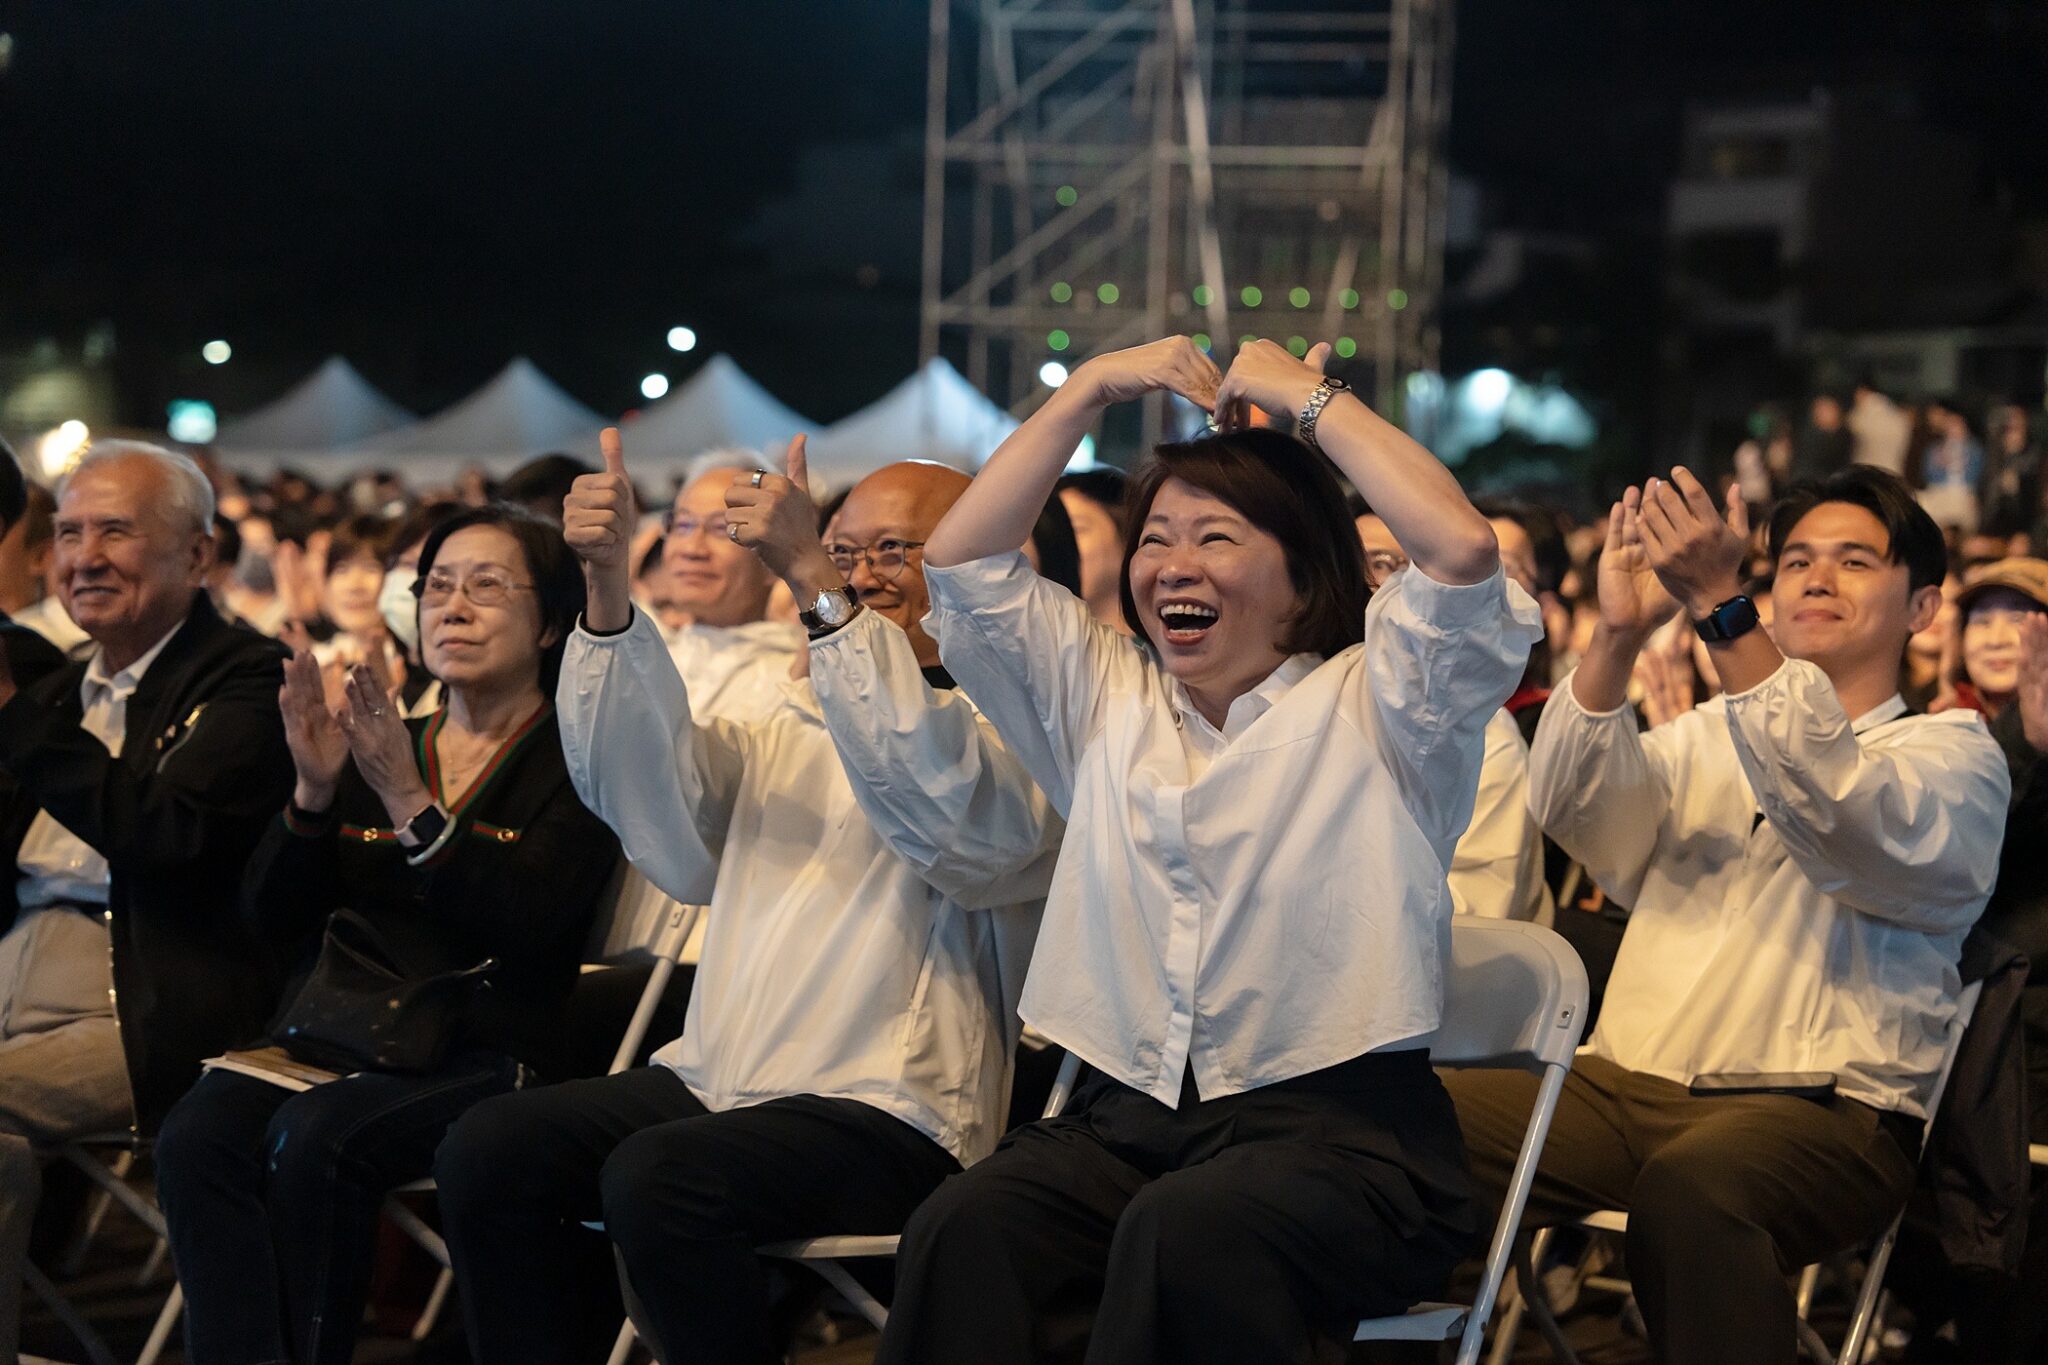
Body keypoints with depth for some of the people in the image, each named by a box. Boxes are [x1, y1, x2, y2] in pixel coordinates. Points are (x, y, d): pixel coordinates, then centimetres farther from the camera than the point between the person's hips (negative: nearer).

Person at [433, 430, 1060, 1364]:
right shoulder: (799, 719, 21)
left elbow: (950, 810, -23)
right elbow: (652, 787, 7)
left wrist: (814, 586, -28)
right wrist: (608, 587, -8)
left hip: (889, 1111, -7)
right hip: (716, 1078, 7)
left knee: (655, 1178, -31)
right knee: (486, 1149, -14)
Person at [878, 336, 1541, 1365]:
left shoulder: (1369, 702, 5)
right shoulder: (1102, 696, 20)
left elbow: (1462, 551, -13)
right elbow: (960, 563, 15)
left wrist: (1305, 396, -2)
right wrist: (1091, 389, 12)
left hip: (1339, 1125, -4)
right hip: (1123, 1118, 4)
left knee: (1186, 1232, -38)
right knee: (962, 1230, -30)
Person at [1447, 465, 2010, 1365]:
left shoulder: (1956, 754, 9)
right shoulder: (1709, 733, 24)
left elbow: (1852, 822, -15)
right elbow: (1571, 809, 5)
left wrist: (1720, 603, -23)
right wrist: (1620, 633, -12)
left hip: (1819, 1109, -5)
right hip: (1626, 1082, 5)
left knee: (1688, 1185, -39)